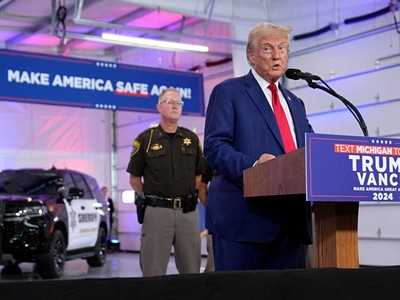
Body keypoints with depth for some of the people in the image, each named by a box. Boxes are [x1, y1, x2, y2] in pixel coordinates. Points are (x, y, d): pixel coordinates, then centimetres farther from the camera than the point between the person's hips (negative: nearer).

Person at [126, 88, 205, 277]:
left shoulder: (192, 138, 10)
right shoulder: (145, 139, 2)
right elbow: (134, 179, 6)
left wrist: (190, 196, 6)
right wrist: (150, 199, 2)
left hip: (188, 211, 3)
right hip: (157, 212, -3)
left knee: (192, 272, 8)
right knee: (154, 274, 0)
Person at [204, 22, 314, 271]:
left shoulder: (295, 103, 23)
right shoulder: (228, 92, 3)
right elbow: (214, 147, -7)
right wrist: (252, 165, -24)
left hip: (289, 221, 6)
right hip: (243, 217, -6)